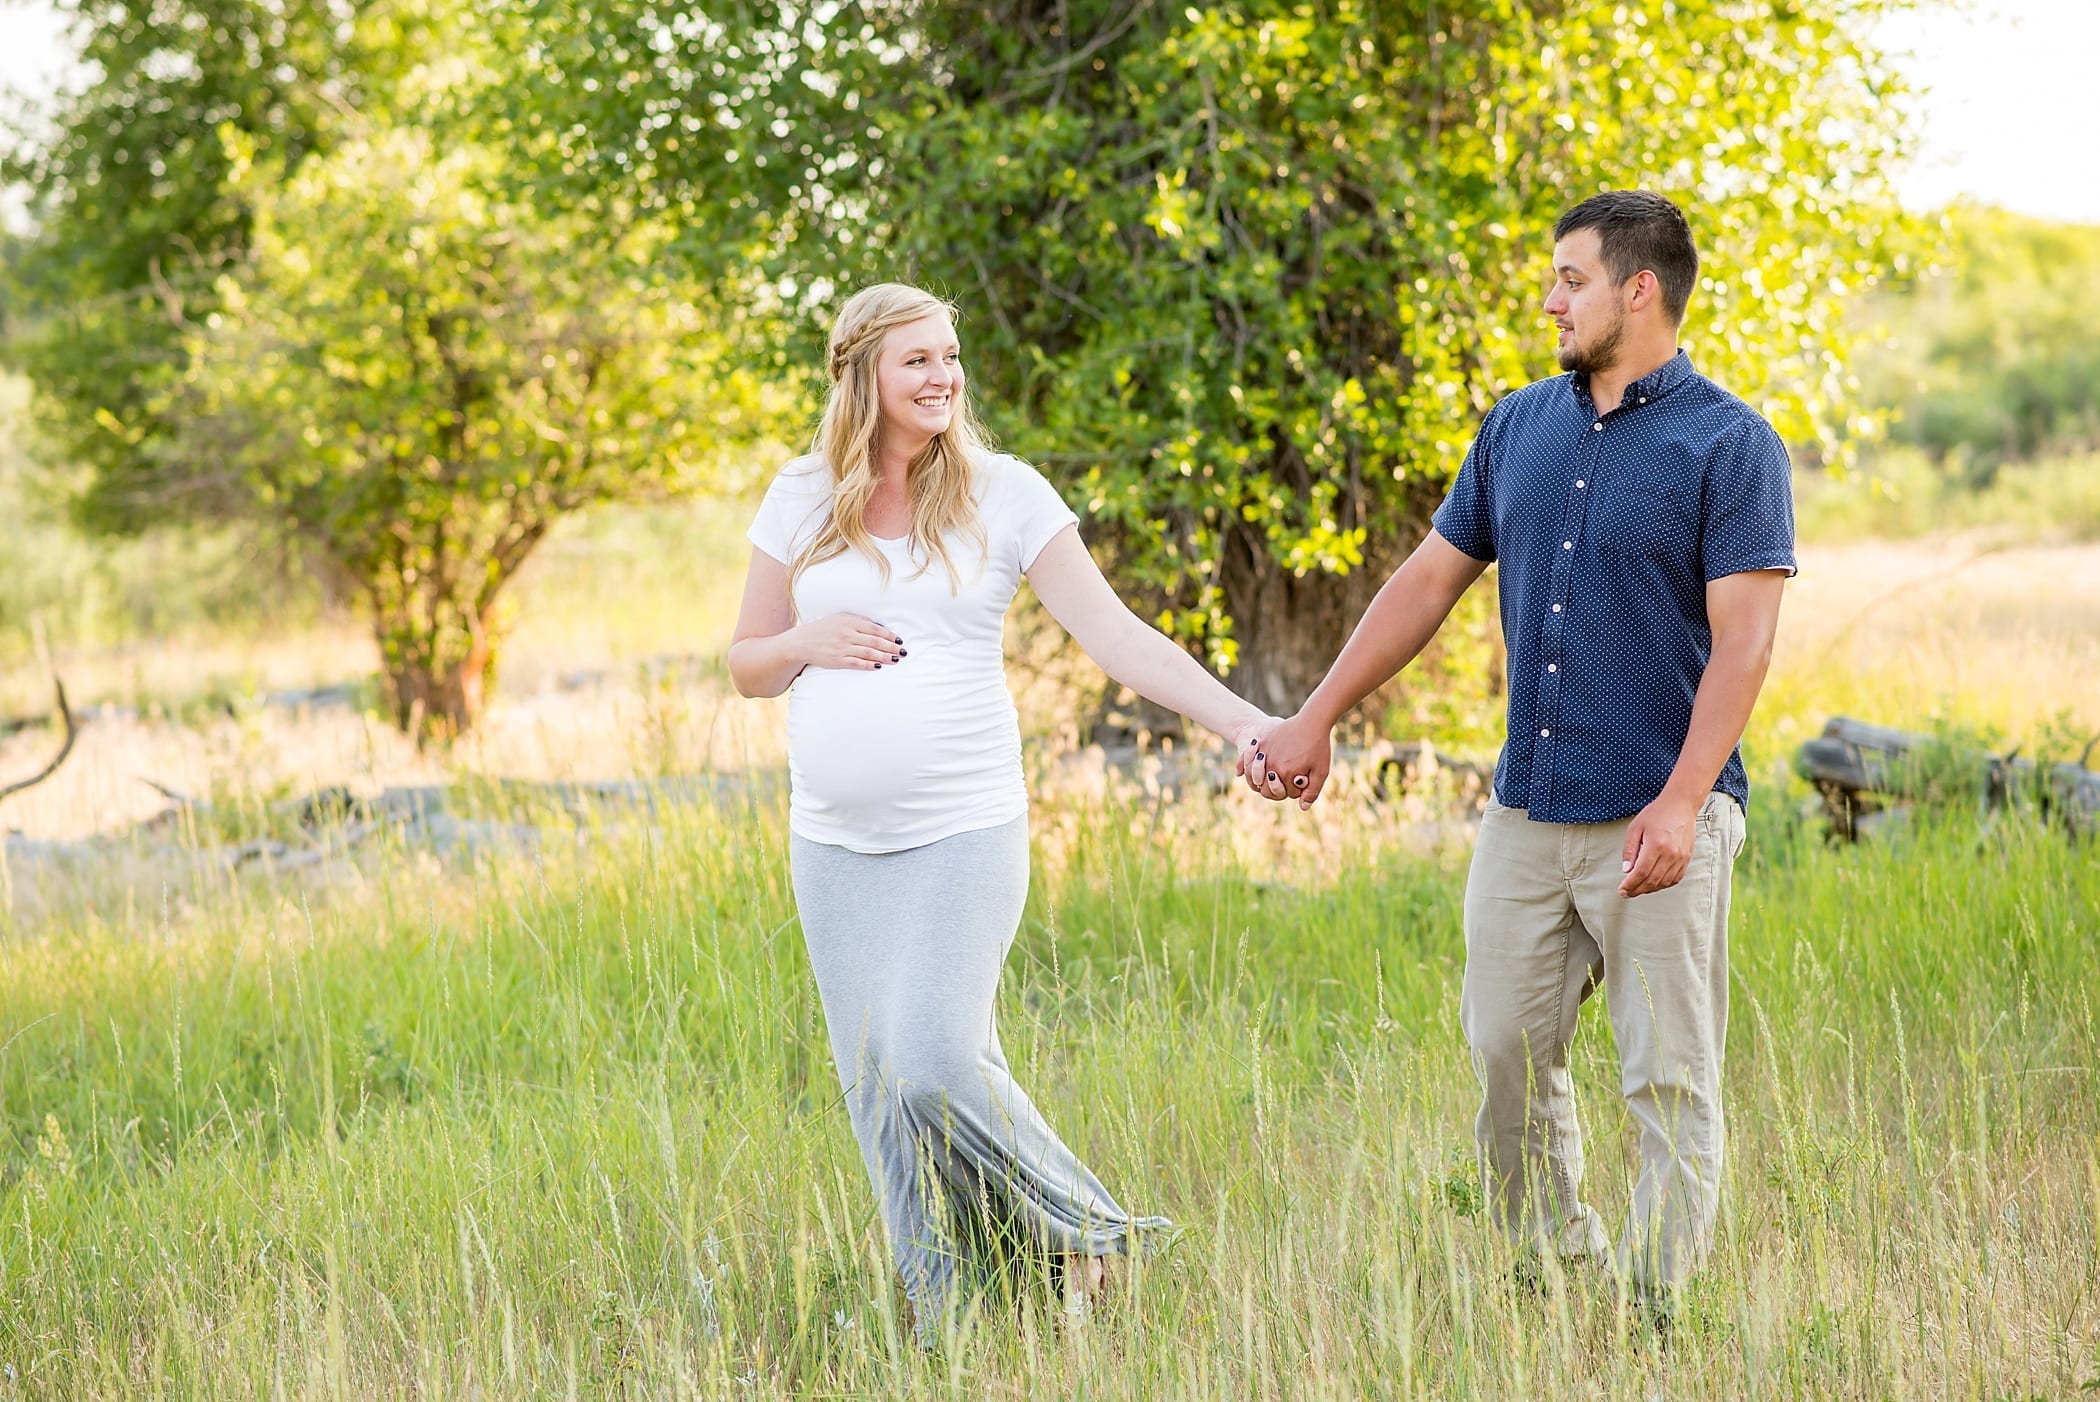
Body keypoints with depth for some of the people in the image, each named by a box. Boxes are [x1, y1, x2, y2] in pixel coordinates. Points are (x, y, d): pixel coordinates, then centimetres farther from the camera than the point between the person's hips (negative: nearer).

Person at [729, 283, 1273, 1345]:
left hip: (963, 830, -4)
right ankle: (936, 1329, 15)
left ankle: (1087, 1238, 6)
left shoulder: (1004, 493, -1)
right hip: (834, 840, 4)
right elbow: (745, 665, 15)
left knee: (938, 1066, -17)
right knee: (877, 1086, 4)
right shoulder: (801, 499, 8)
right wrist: (809, 643, -7)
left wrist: (1242, 722, -17)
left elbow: (1113, 634, -6)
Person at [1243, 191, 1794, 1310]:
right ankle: (1551, 1273, 23)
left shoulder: (1729, 444, -6)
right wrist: (1315, 720, 12)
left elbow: (1742, 639, -13)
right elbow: (1430, 579, 16)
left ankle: (1661, 1306, 5)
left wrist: (1680, 805, -22)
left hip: (1657, 819, -6)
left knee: (1669, 1082, -2)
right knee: (1507, 1057, 8)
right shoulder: (1519, 427, 12)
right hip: (1526, 810, 6)